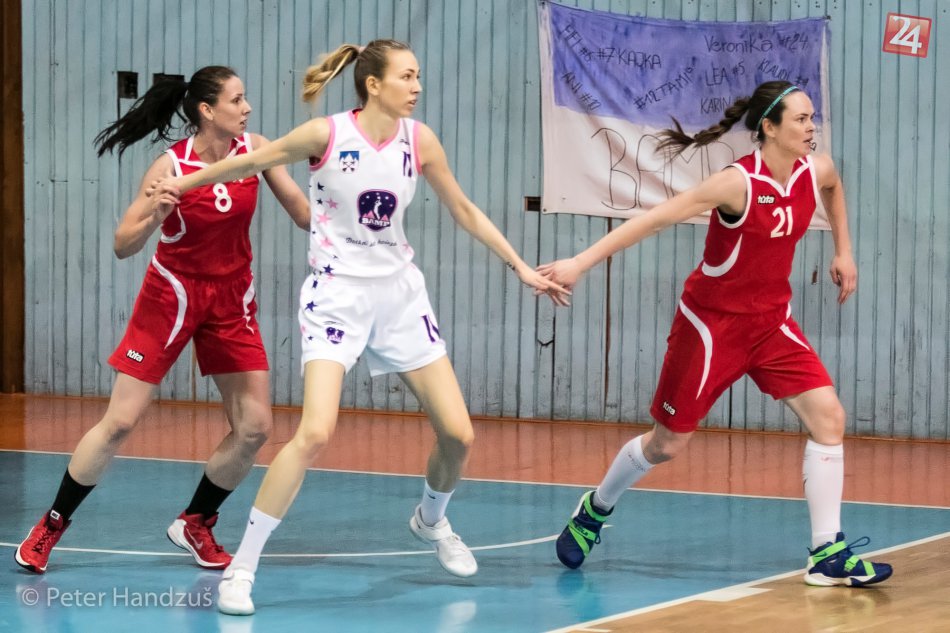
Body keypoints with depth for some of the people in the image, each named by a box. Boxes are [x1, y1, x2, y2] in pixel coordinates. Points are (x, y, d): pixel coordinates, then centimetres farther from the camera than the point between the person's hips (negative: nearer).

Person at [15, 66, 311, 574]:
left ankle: (196, 523, 16)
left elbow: (307, 215, -4)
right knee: (119, 422, -5)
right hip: (172, 295, -4)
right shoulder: (172, 166, -18)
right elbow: (123, 246, -18)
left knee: (254, 427, -5)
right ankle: (51, 525, 10)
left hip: (232, 298, 4)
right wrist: (153, 215, -36)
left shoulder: (255, 150, -7)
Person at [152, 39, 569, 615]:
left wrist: (522, 268, 8)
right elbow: (252, 162, 0)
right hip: (337, 294, -5)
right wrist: (184, 184, 8)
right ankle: (241, 568, -13)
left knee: (459, 434, 3)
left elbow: (465, 211, 9)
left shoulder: (419, 140, -3)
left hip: (400, 293, 5)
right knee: (315, 434, -22)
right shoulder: (327, 134, -15)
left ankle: (432, 521, 37)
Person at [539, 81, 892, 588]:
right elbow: (656, 219, -27)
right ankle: (595, 510, 35)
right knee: (668, 442, 7)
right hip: (711, 321, -5)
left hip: (770, 321, 5)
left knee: (828, 416, -12)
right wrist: (581, 263, -32)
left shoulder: (816, 171, -6)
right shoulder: (738, 183, -25)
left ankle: (827, 555, -7)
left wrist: (843, 253, 19)